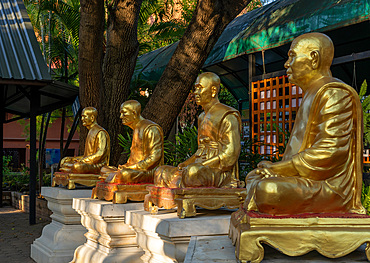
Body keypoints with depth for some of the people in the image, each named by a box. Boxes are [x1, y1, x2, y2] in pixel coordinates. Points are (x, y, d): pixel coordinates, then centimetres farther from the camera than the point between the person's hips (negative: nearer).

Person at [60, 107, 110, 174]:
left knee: (77, 166, -36)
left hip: (98, 166, -10)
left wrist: (82, 160, -22)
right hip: (89, 163, 10)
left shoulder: (101, 132, -11)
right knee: (64, 161, 2)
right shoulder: (91, 132, 21)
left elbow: (100, 154, -21)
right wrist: (73, 159, 11)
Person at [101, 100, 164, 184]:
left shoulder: (151, 129, -13)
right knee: (104, 170, 4)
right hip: (136, 170, 10)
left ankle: (112, 178, -10)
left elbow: (154, 158, -19)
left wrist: (132, 167, -19)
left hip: (149, 172, -10)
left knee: (124, 174, -37)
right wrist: (126, 166, 5)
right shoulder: (136, 130, 18)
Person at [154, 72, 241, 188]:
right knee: (161, 172, -5)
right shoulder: (203, 117, 21)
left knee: (192, 172, -38)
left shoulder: (228, 117, -9)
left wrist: (201, 165, -19)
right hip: (202, 170, 9)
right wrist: (184, 164, 6)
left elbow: (230, 156, -17)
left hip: (221, 174, -9)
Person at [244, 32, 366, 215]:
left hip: (330, 188, -11)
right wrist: (275, 168, 4)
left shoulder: (335, 94, -13)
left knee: (266, 190, -31)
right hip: (310, 179, 11)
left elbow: (328, 153, -23)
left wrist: (277, 168, -14)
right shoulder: (313, 94, 20)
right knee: (253, 177, 20)